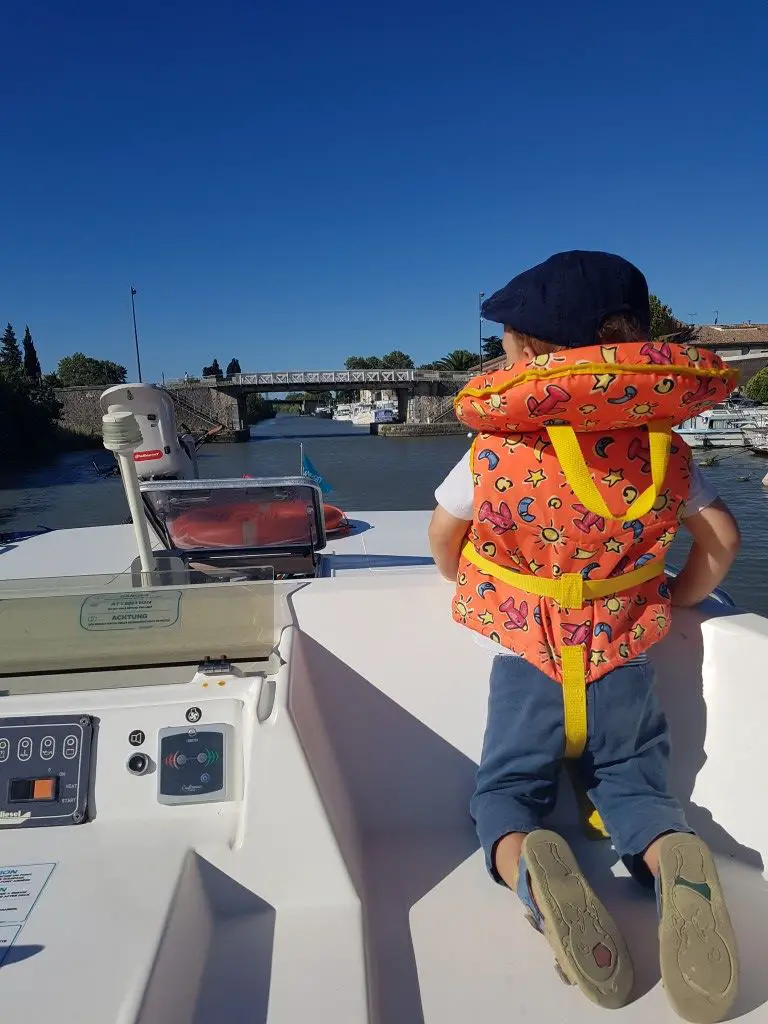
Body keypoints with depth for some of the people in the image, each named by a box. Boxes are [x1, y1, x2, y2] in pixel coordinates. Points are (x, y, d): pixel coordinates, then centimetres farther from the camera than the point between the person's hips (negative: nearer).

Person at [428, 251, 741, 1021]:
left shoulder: (496, 444, -8)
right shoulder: (662, 444, -1)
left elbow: (444, 534, 3)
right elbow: (721, 538, 3)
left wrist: (476, 594, 22)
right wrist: (674, 602, 17)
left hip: (525, 652, -1)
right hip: (622, 655, 2)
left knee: (507, 787, 13)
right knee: (633, 780, 18)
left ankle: (528, 868, -23)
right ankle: (672, 862, -17)